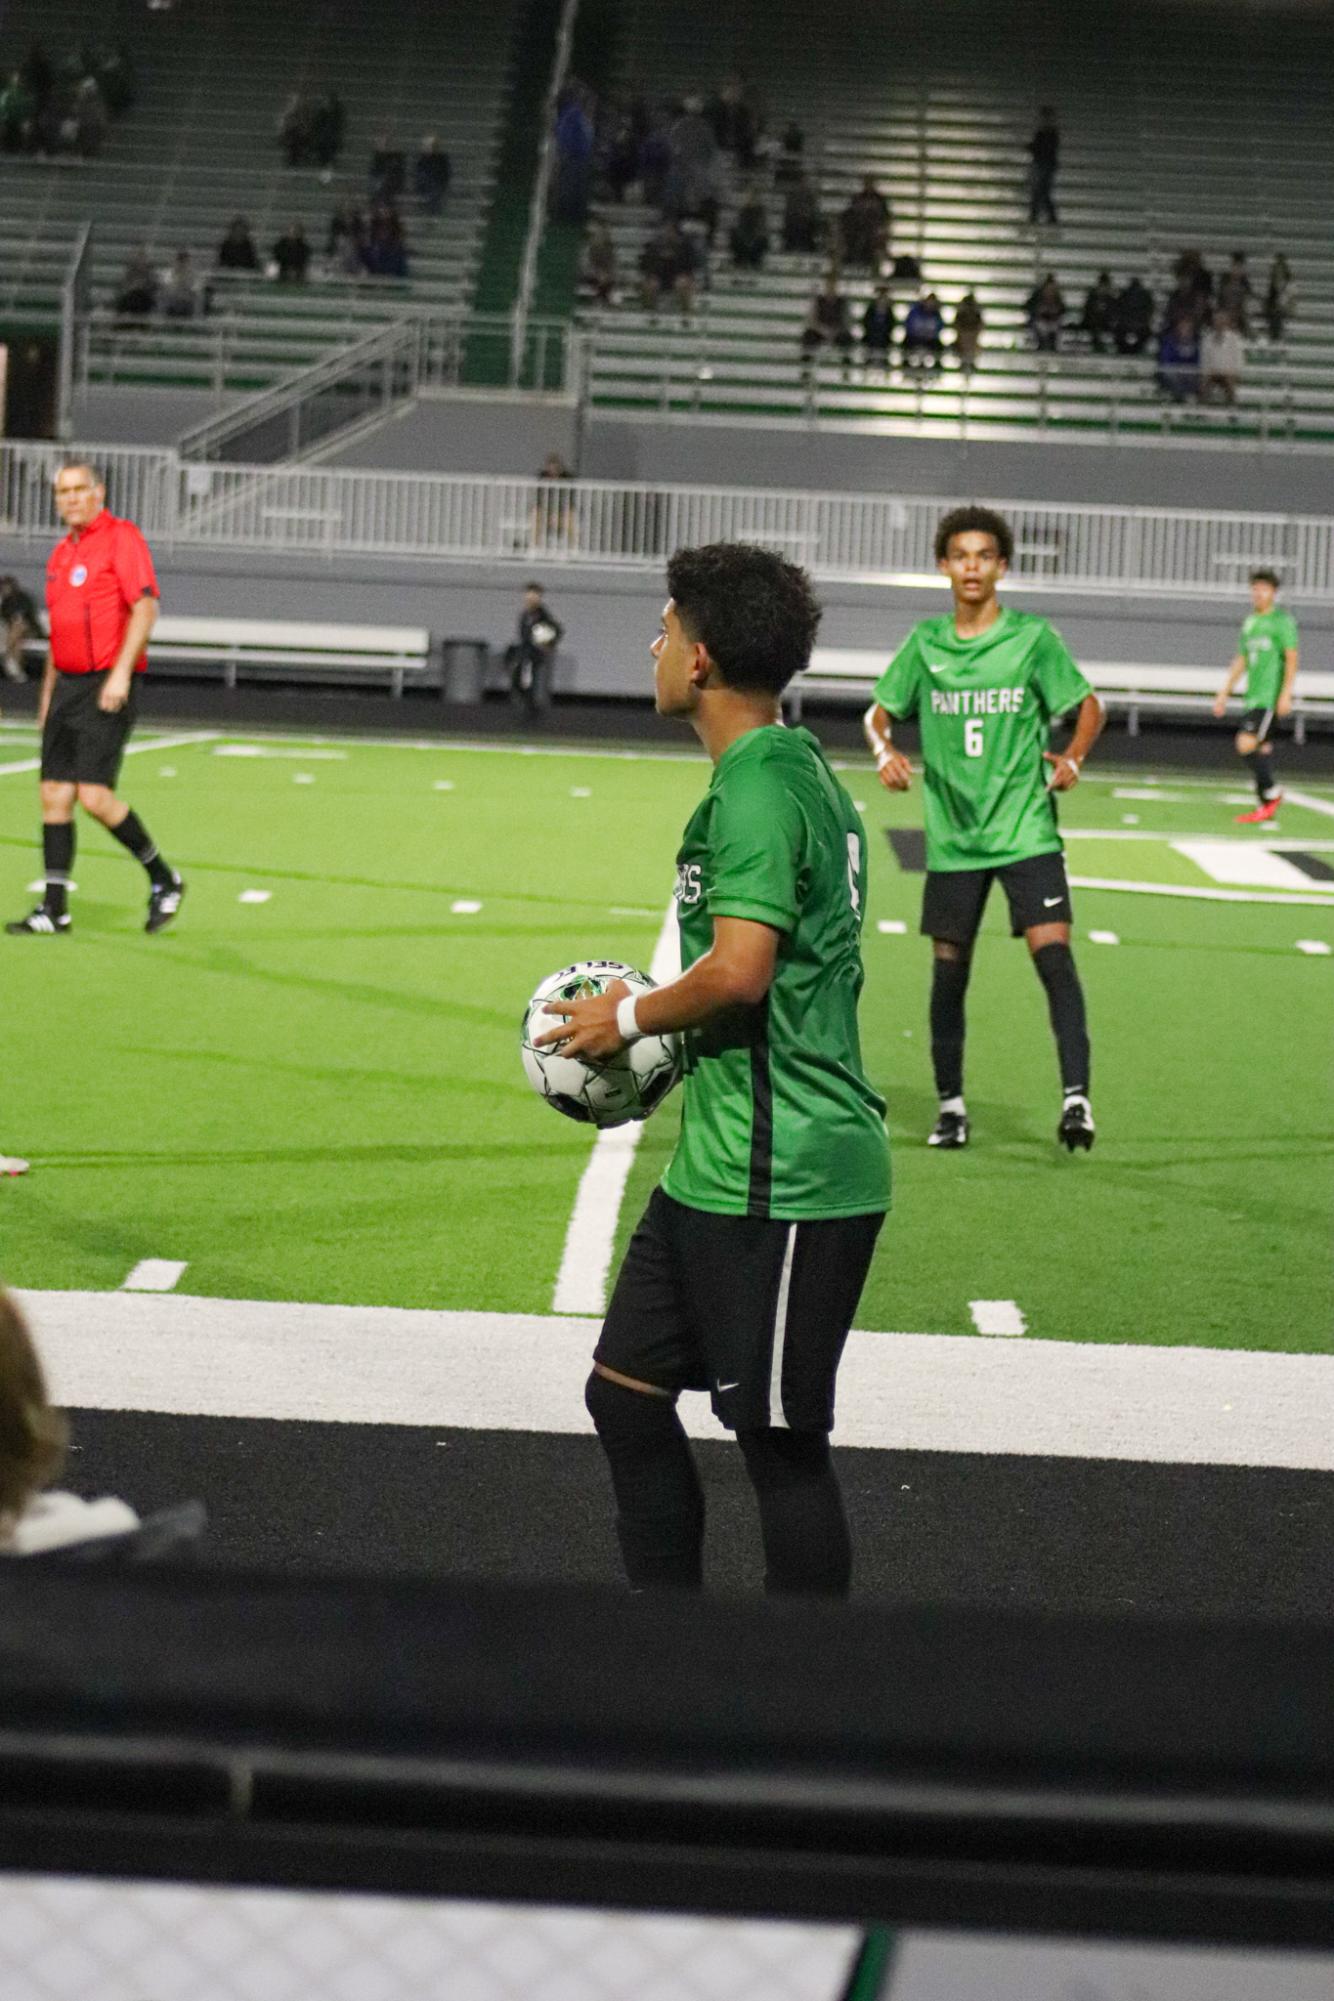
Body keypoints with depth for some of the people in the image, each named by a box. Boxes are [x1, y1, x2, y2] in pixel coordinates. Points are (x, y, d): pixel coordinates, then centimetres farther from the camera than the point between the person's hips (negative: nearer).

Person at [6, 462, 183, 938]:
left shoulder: (121, 537, -7)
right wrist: (48, 692, 23)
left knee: (94, 795, -14)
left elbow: (146, 607, -15)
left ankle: (163, 880, 4)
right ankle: (54, 908, 5)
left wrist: (121, 672, -22)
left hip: (107, 688, -8)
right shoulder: (61, 552, 17)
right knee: (54, 795, 2)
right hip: (68, 685, 8)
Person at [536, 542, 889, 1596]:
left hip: (782, 1181, -11)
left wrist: (630, 1017, -10)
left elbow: (738, 972, -27)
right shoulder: (796, 768, 14)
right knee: (626, 1393, 16)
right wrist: (662, 1031, 16)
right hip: (719, 1165, 11)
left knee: (783, 1442, 0)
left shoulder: (758, 788, -18)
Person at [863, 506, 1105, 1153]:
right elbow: (879, 711, 15)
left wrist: (1071, 759, -10)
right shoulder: (925, 643, 5)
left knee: (1053, 952, -17)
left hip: (1026, 827, -3)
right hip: (952, 834, 3)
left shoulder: (1032, 637, -1)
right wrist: (885, 750, -6)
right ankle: (950, 1103, 23)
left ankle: (1076, 1097, -18)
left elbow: (1089, 705, 8)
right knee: (949, 969, 8)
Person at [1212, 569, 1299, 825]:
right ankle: (1267, 806, 16)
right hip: (1252, 695, 7)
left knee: (1247, 744, -16)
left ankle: (1271, 793, -1)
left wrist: (1286, 694, -18)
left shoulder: (1283, 621, -6)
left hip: (1271, 696, -7)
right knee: (1262, 748, 10)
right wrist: (1224, 693, 19)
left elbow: (1292, 659, -10)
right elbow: (1240, 661, 22)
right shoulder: (1249, 622, 16)